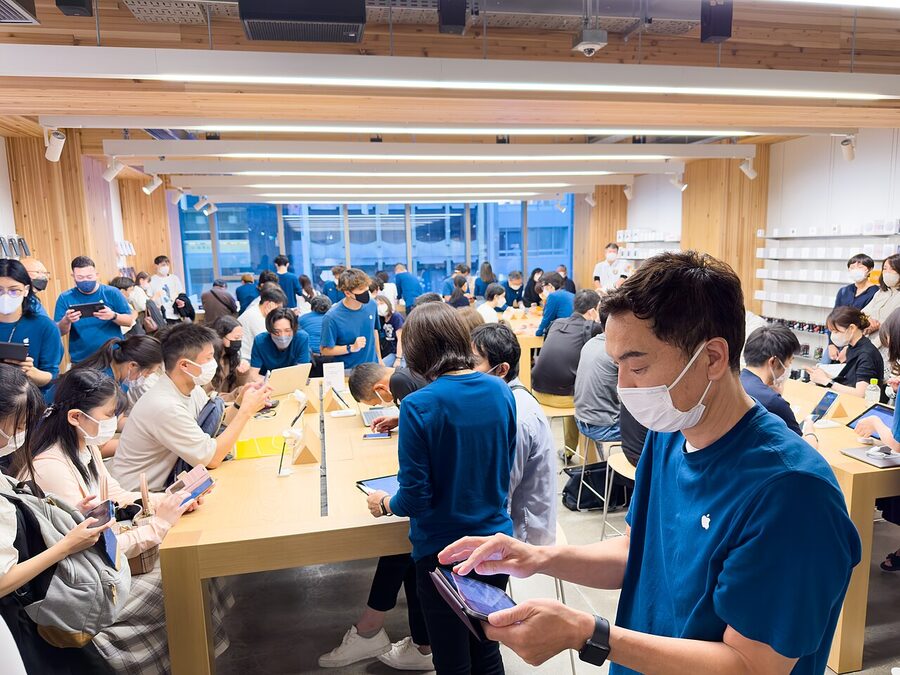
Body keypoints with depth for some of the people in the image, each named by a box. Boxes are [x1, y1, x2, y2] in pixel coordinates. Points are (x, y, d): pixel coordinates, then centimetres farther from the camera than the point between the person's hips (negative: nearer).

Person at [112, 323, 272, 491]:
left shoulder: (192, 388, -4)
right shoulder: (165, 407, -28)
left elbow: (219, 428, 4)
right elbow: (212, 459, -24)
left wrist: (239, 403, -11)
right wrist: (246, 411, -23)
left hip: (166, 480, 7)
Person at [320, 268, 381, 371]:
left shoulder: (371, 305, -7)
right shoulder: (332, 317, -20)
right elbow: (324, 350, -12)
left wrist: (379, 358, 13)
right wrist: (351, 348, -23)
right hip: (348, 371, -4)